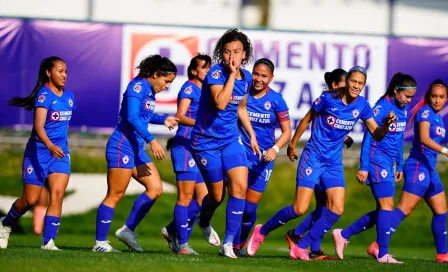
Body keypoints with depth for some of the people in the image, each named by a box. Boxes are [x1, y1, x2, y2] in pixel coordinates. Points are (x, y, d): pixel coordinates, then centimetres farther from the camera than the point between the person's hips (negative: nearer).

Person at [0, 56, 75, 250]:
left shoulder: (69, 96, 7)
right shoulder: (44, 95, -16)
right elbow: (38, 126, -28)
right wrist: (50, 146, -44)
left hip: (60, 153, 5)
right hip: (38, 152, -5)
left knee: (57, 194, -14)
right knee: (30, 199, 1)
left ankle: (48, 241, -17)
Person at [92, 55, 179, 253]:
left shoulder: (149, 91, 14)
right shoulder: (138, 86, -13)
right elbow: (132, 118, -24)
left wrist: (163, 120, 16)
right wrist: (151, 140, -28)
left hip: (137, 149, 10)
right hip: (122, 146, -10)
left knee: (155, 188, 5)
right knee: (115, 195, -7)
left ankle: (128, 230, 10)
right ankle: (100, 242, -2)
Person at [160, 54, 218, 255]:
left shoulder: (203, 91, 18)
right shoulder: (189, 88, -7)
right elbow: (180, 116, -18)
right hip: (186, 146, -9)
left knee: (202, 199, 5)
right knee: (186, 197, -7)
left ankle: (172, 230, 16)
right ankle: (182, 244, -4)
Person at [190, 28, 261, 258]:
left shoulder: (246, 78, 2)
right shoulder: (216, 73, -18)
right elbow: (220, 103, -34)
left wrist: (252, 135, 16)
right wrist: (231, 74, -30)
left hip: (231, 140, 5)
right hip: (207, 142, -5)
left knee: (240, 187, -13)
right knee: (217, 195, 5)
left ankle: (228, 243, -8)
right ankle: (204, 223, 41)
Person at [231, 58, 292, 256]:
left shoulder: (276, 100, -5)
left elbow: (287, 131, -1)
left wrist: (275, 149, -18)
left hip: (263, 159, 1)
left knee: (250, 208, 5)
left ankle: (239, 245, 26)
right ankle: (230, 244, -3)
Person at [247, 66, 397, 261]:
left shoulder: (362, 106, -1)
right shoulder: (328, 99, -12)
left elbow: (376, 134, 2)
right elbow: (306, 120, 2)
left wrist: (387, 124, -20)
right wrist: (292, 145, 8)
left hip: (334, 162, 5)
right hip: (313, 156, -5)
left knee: (337, 209, -10)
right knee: (300, 209, -10)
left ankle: (300, 247, -1)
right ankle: (262, 231, 13)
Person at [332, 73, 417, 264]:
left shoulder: (404, 109, 11)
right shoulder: (382, 107, -14)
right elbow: (368, 137, -14)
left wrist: (399, 166, 20)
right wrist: (363, 167, -17)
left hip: (388, 164, 9)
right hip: (378, 161, -9)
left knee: (383, 210, 7)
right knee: (386, 206, -9)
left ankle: (343, 234, 16)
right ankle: (383, 254, -6)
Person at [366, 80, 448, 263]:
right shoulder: (425, 112, -10)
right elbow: (424, 138, -25)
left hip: (429, 169, 9)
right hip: (418, 167, -9)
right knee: (404, 209, -14)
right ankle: (377, 247, -18)